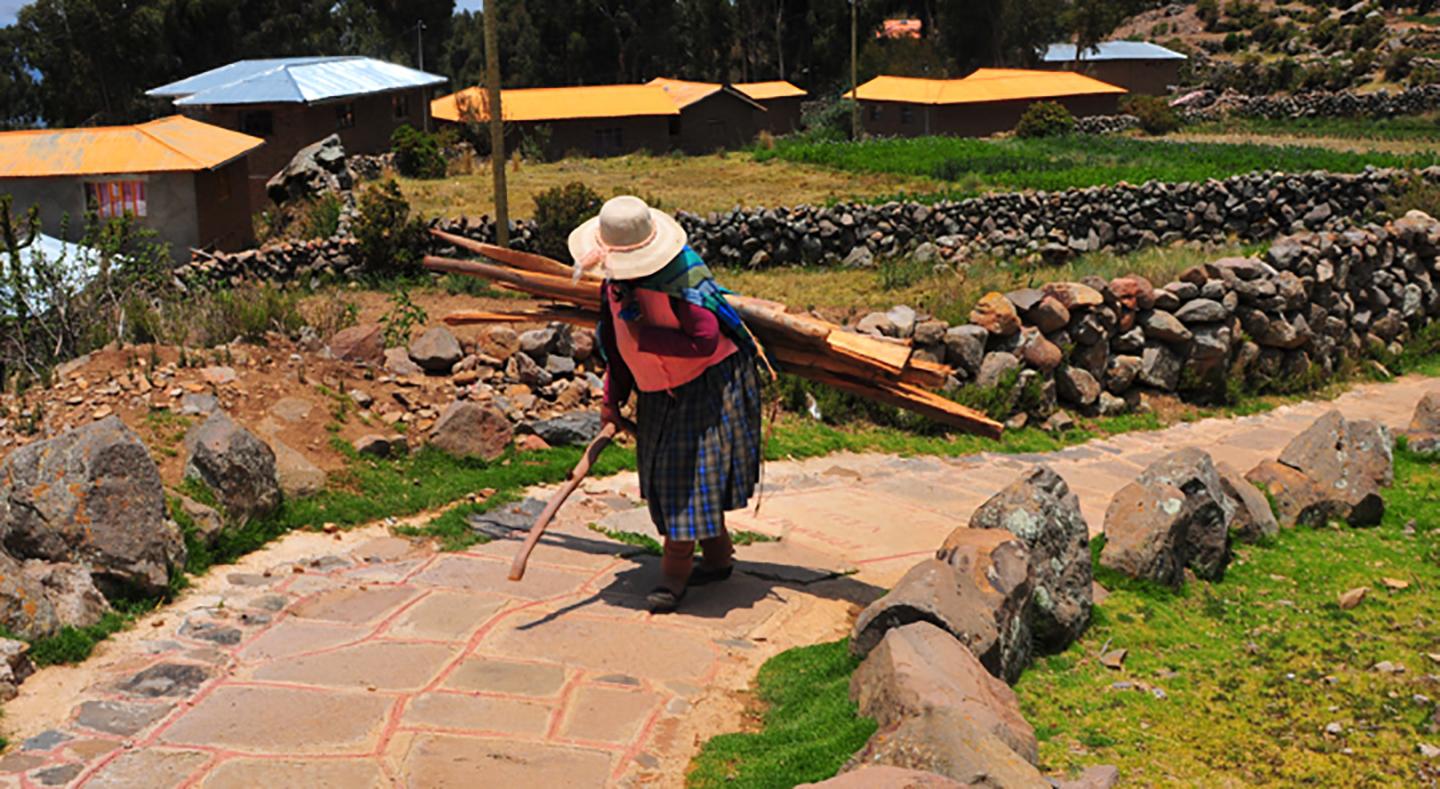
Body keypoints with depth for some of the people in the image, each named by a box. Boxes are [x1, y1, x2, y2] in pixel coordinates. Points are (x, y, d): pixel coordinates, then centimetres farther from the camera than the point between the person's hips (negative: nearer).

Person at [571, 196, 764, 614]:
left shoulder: (681, 279, -26)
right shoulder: (615, 282, -1)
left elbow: (706, 341, -30)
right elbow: (617, 343, 12)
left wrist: (646, 336, -26)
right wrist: (613, 398, 13)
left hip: (706, 387, -8)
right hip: (659, 393, 8)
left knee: (691, 473, -5)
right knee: (665, 472, 13)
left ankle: (676, 571, 8)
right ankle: (717, 558, 29)